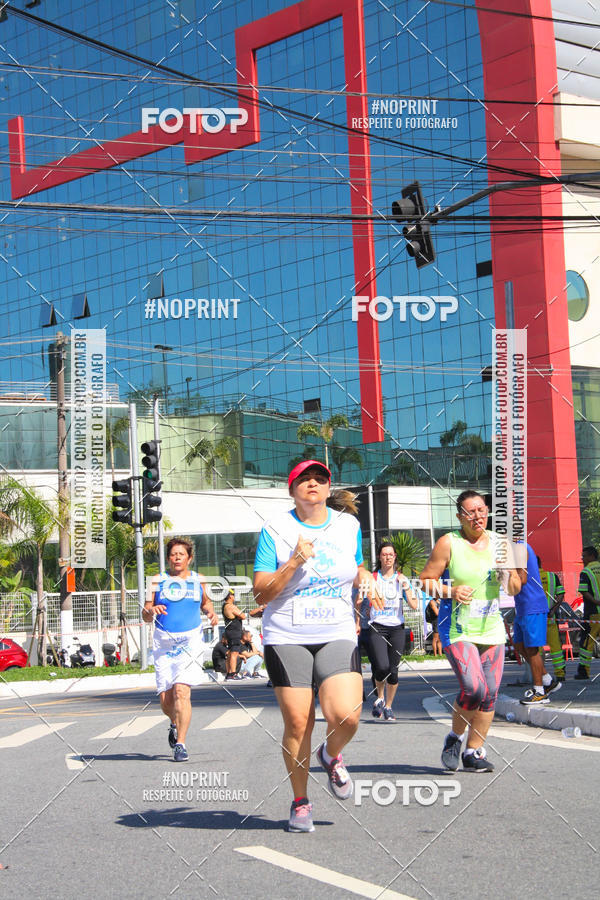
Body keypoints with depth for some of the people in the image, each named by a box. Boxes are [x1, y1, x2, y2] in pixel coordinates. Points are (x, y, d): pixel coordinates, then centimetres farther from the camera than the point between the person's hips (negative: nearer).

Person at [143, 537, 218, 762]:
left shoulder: (198, 580, 10)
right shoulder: (158, 581, 5)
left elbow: (205, 602, 28)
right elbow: (145, 615, 3)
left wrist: (211, 613, 7)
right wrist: (151, 611, -20)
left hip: (190, 642, -1)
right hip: (164, 643, 1)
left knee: (181, 691, -17)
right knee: (165, 698, 2)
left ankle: (180, 743, -13)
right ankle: (175, 724, 36)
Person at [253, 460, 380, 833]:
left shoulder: (349, 525, 9)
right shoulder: (276, 530, -2)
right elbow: (261, 593, -6)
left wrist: (365, 576, 4)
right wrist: (294, 562, -18)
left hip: (337, 636, 2)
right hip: (287, 638, -2)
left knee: (346, 716, -16)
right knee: (297, 722, -4)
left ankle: (332, 756, 19)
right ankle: (301, 801, 16)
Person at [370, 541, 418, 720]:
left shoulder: (401, 579, 7)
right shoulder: (372, 578, 3)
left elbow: (414, 606, 1)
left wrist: (406, 588, -11)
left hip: (397, 628, 2)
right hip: (378, 628, -2)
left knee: (393, 670, -2)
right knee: (382, 667, -19)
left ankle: (388, 706, 17)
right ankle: (380, 697, 10)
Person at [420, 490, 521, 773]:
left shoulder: (499, 543, 8)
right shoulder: (448, 543, -4)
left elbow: (514, 590, 13)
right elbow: (426, 581, -2)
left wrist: (509, 575, -8)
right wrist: (450, 591, -18)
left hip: (492, 629, 5)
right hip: (458, 630, -5)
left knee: (490, 694, 1)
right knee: (474, 688, -18)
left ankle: (474, 752, 14)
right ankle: (455, 737, 8)